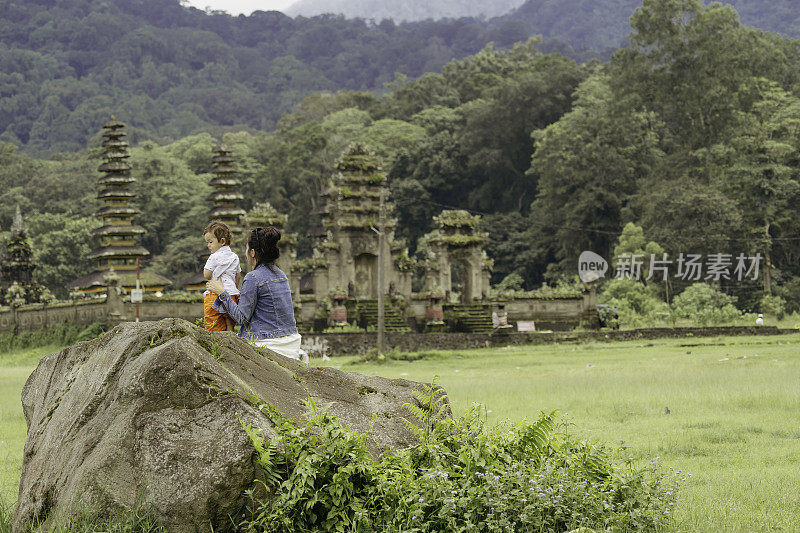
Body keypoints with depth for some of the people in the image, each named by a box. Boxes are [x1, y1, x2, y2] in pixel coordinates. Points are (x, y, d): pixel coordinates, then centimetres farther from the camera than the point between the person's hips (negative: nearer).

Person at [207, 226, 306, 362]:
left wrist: (222, 292, -6)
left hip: (270, 343, -9)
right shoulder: (280, 274, 11)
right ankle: (296, 356, 2)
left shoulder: (253, 278, -15)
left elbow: (242, 317, -12)